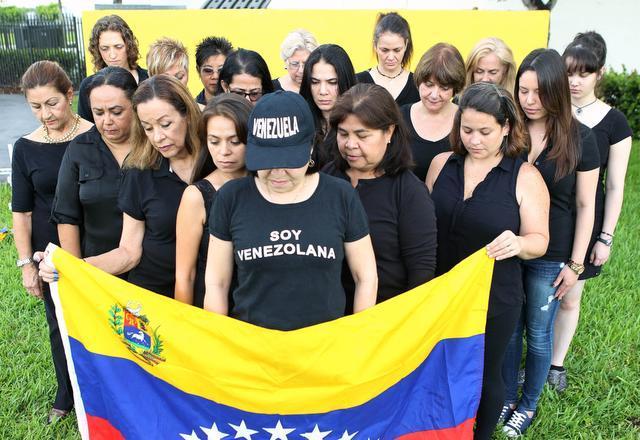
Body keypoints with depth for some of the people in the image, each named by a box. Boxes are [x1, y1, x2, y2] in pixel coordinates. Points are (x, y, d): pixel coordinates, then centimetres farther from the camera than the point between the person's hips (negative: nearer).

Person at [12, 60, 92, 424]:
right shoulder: (25, 148, -3)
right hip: (51, 256, 2)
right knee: (61, 324, 15)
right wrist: (26, 263, -1)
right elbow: (21, 212, 3)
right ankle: (67, 394, 36)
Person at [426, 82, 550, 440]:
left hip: (495, 300, -2)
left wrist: (518, 243, -30)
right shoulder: (442, 164, 0)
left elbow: (540, 240, -7)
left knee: (485, 374, 15)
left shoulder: (526, 177, -9)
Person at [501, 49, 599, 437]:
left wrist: (576, 264, -4)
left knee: (538, 334, 13)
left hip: (550, 258, -2)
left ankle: (529, 405, 35)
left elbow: (585, 206, -3)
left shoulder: (580, 139, -9)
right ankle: (506, 398, 35)